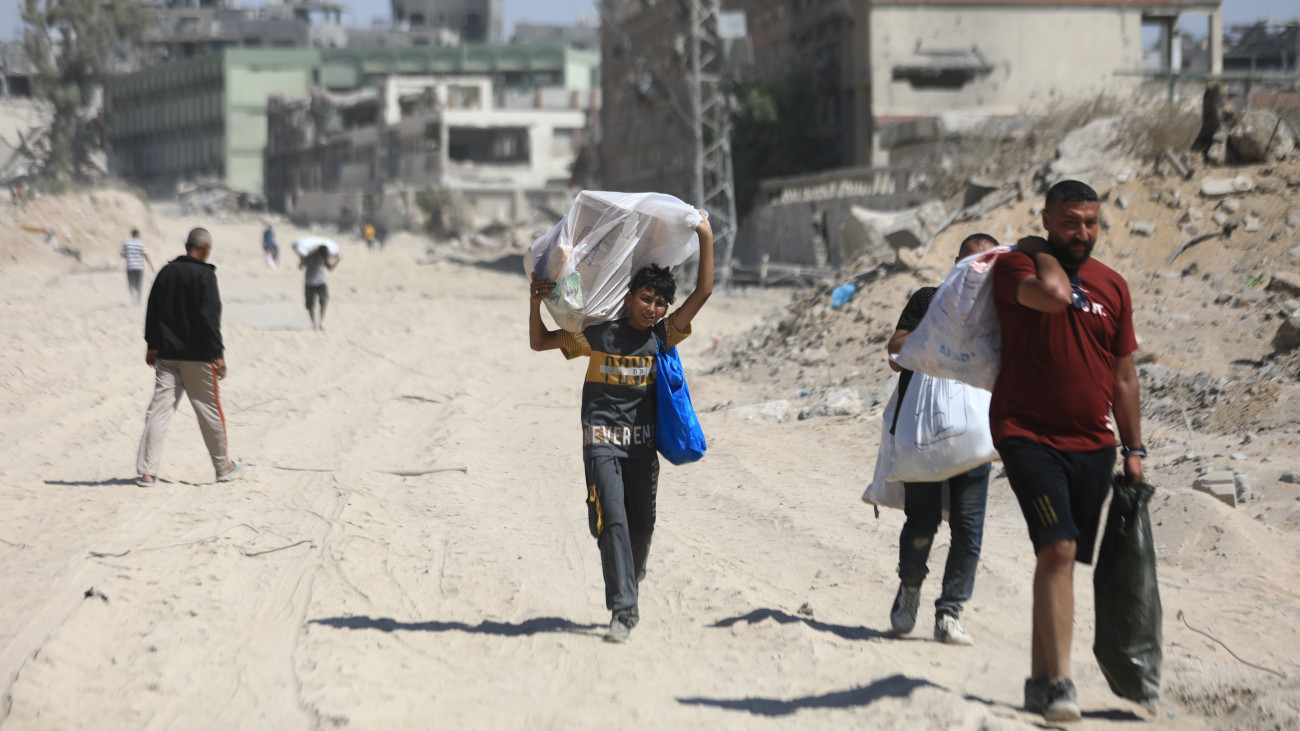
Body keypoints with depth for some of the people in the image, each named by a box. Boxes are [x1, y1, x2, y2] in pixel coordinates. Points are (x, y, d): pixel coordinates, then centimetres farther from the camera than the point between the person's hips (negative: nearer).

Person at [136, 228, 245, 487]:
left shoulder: (166, 272, 7)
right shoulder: (204, 275, -12)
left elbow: (152, 312, 13)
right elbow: (210, 318, -16)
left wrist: (153, 345, 22)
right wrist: (218, 354, -14)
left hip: (167, 355, 5)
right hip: (198, 356, -5)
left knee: (159, 408, 2)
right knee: (210, 408, 8)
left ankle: (146, 471, -4)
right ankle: (223, 466, 20)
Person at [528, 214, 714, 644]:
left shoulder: (664, 336, 4)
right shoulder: (597, 335, -2)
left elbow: (703, 292, 0)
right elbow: (539, 342, 6)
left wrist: (706, 238, -2)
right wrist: (536, 302, -8)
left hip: (642, 443, 3)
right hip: (602, 440, -3)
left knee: (642, 524, 4)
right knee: (612, 520, -14)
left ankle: (628, 588, 29)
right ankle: (623, 611, -17)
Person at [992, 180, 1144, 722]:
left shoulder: (1113, 286, 10)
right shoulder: (1016, 266, -4)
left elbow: (1123, 375, 15)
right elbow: (1054, 294, -28)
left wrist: (1133, 449, 13)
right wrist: (1040, 250, -9)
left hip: (1092, 444, 5)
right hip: (1029, 435, -5)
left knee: (1062, 557, 10)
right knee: (1058, 549, -19)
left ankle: (1041, 677, 20)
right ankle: (1058, 683, -20)